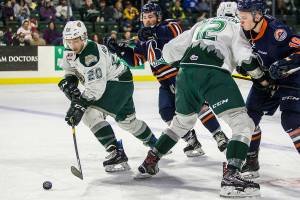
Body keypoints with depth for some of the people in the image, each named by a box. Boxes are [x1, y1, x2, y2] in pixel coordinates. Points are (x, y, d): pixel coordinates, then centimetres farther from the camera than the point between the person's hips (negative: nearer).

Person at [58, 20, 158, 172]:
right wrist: (69, 82, -9)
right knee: (127, 121, 23)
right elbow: (71, 72, 13)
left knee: (91, 114, -23)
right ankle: (156, 145, 44)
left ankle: (117, 155, -22)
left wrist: (80, 106, -39)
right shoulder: (70, 52, -5)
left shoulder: (91, 54, -32)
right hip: (106, 83, 10)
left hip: (120, 82, -10)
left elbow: (96, 87, -34)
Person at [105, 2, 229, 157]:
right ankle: (192, 142, 3)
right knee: (167, 112, -5)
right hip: (166, 81, 7)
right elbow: (136, 60, 17)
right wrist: (119, 49, 5)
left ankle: (220, 136, -16)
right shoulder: (144, 39, 19)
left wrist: (154, 32, -33)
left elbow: (176, 32, -25)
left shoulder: (168, 25, -1)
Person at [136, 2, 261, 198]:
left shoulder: (201, 25, 32)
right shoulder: (237, 25, 18)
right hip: (213, 73, -6)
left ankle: (150, 163, 34)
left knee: (182, 121, 29)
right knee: (243, 124, -4)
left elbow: (170, 50, 31)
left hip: (186, 71, 6)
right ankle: (231, 176, -21)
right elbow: (244, 56, -2)